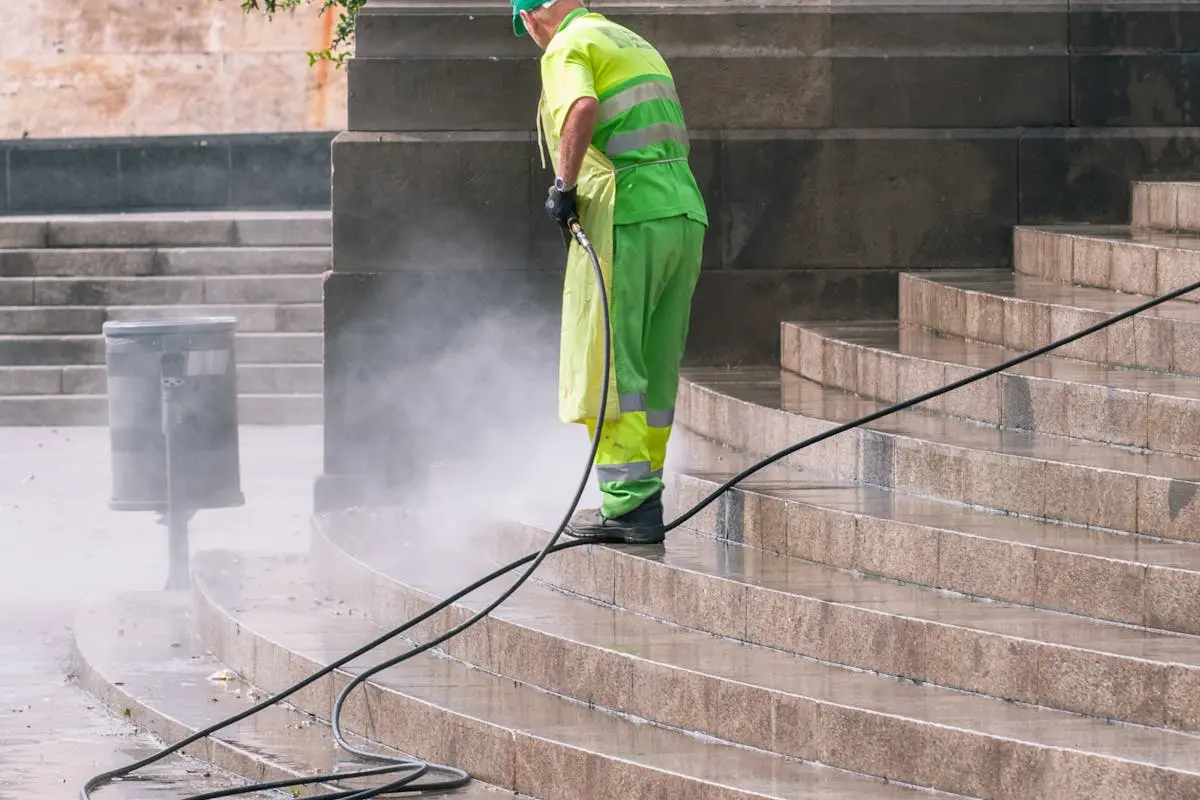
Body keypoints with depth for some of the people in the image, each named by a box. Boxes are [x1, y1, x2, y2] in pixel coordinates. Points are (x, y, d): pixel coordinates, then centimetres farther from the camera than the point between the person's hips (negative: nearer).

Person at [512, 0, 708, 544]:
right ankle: (644, 496, 15)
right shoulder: (636, 45, 25)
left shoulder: (568, 48, -2)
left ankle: (627, 505, -7)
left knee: (606, 367, -3)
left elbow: (582, 109, -24)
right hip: (684, 213, 8)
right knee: (653, 372, 12)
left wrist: (565, 184, -15)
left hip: (625, 219, -8)